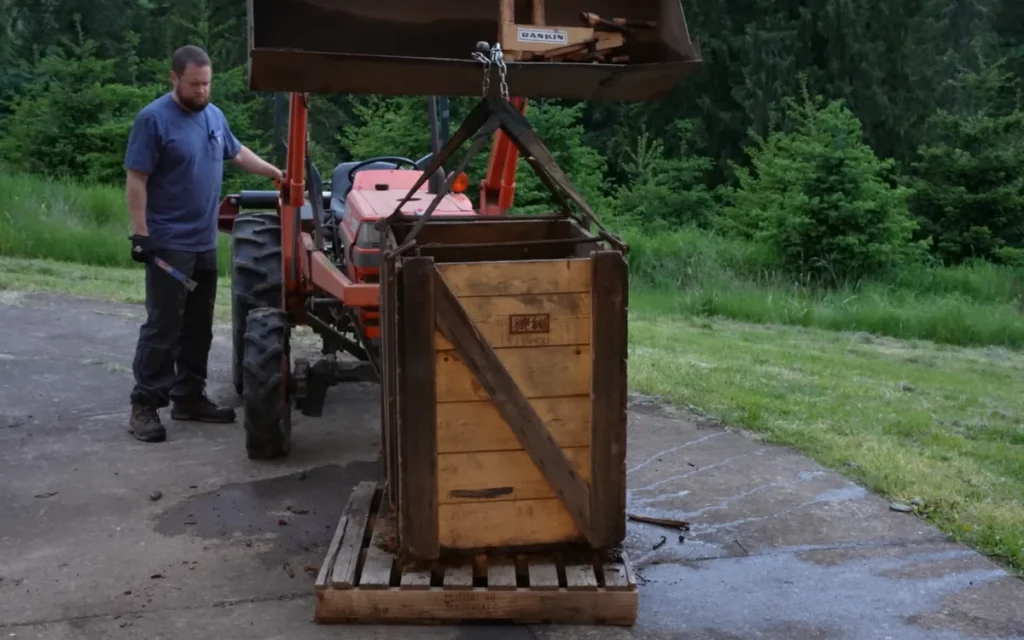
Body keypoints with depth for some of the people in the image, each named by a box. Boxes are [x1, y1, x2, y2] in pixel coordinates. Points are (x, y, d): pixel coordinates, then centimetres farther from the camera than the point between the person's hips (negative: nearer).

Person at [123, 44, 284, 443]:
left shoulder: (214, 116, 11)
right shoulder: (154, 119, -12)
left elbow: (237, 153, 29)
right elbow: (135, 181, -13)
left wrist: (275, 173, 25)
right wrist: (140, 234, -18)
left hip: (205, 242, 7)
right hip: (168, 244, -7)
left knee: (198, 327, 12)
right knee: (162, 327, -6)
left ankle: (189, 397, 22)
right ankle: (144, 406, 1)